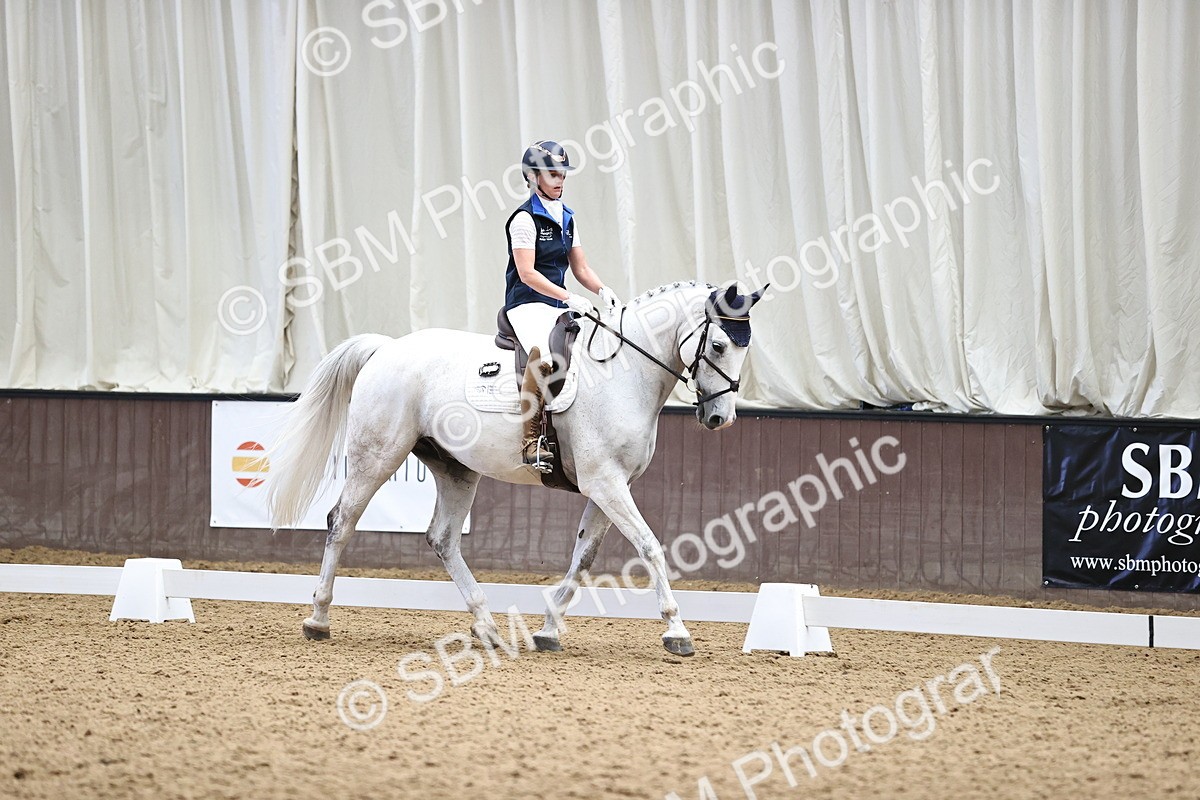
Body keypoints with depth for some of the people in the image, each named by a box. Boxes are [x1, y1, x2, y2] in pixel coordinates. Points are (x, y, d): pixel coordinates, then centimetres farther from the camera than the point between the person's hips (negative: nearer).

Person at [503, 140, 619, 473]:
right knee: (542, 355, -36)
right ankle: (531, 442, -36)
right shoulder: (525, 219, -7)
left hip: (559, 307, 8)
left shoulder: (566, 219, 17)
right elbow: (527, 273, -14)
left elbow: (580, 268, 17)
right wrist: (569, 298, -23)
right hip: (527, 304, -8)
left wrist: (603, 290, -4)